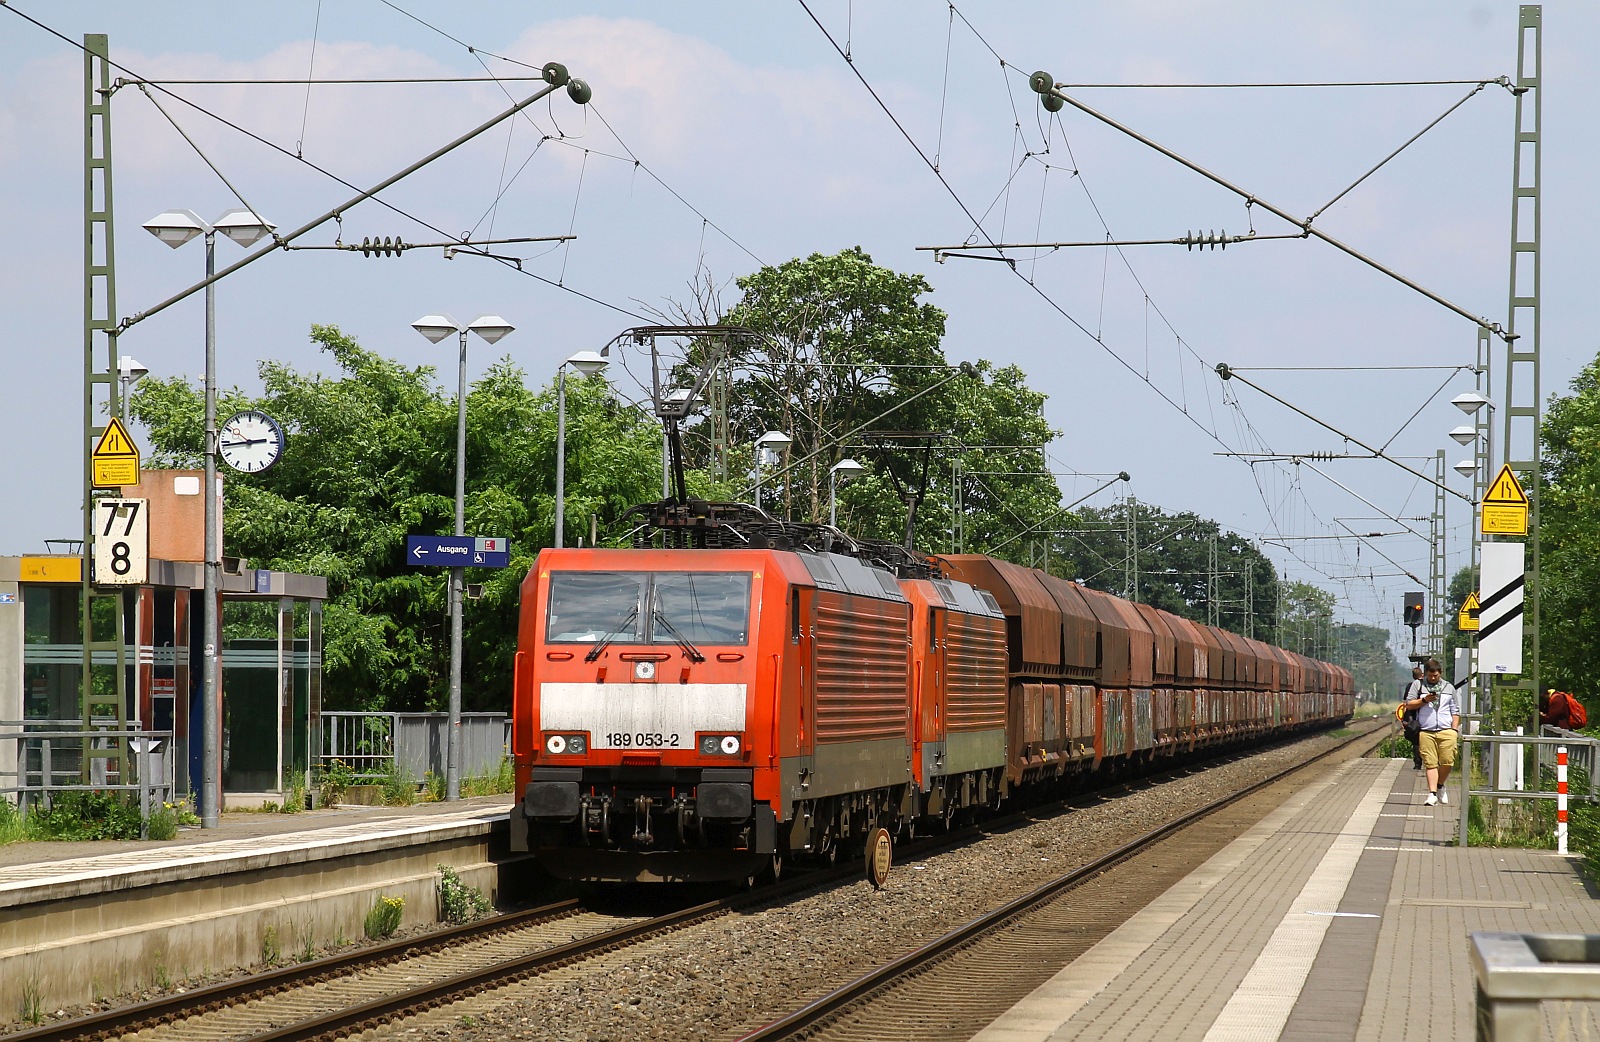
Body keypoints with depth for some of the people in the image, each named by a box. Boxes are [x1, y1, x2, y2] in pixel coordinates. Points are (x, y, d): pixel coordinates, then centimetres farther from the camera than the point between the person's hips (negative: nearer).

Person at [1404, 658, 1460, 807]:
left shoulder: (1448, 687, 18)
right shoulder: (1418, 685, 12)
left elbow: (1455, 711, 19)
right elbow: (1408, 705, 6)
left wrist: (1455, 729, 8)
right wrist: (1424, 700, -8)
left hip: (1446, 731, 1)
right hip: (1426, 731, -1)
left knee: (1447, 762, -7)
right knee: (1430, 763, -6)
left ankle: (1440, 785, 17)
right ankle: (1432, 793, -6)